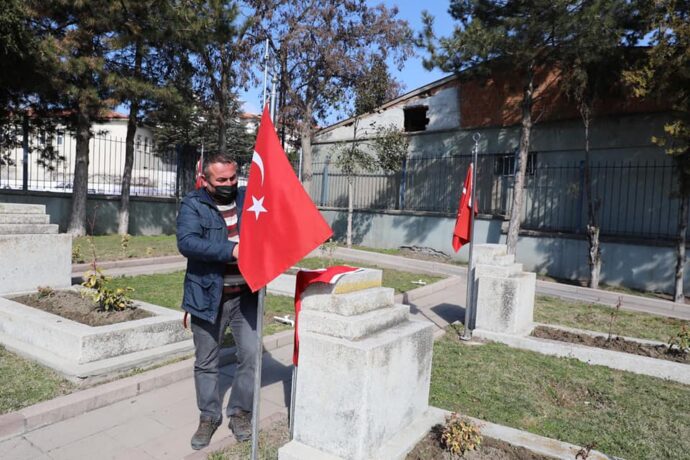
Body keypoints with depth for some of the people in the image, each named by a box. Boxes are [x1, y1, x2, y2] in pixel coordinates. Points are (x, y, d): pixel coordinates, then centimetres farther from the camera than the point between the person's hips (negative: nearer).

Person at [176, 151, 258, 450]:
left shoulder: (248, 199, 5)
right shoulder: (193, 205, -6)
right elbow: (186, 242, -22)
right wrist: (231, 250, -31)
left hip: (245, 295, 2)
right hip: (208, 296, -2)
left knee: (251, 355, 4)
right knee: (206, 362, 13)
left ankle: (240, 412, 27)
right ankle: (209, 416, 33)